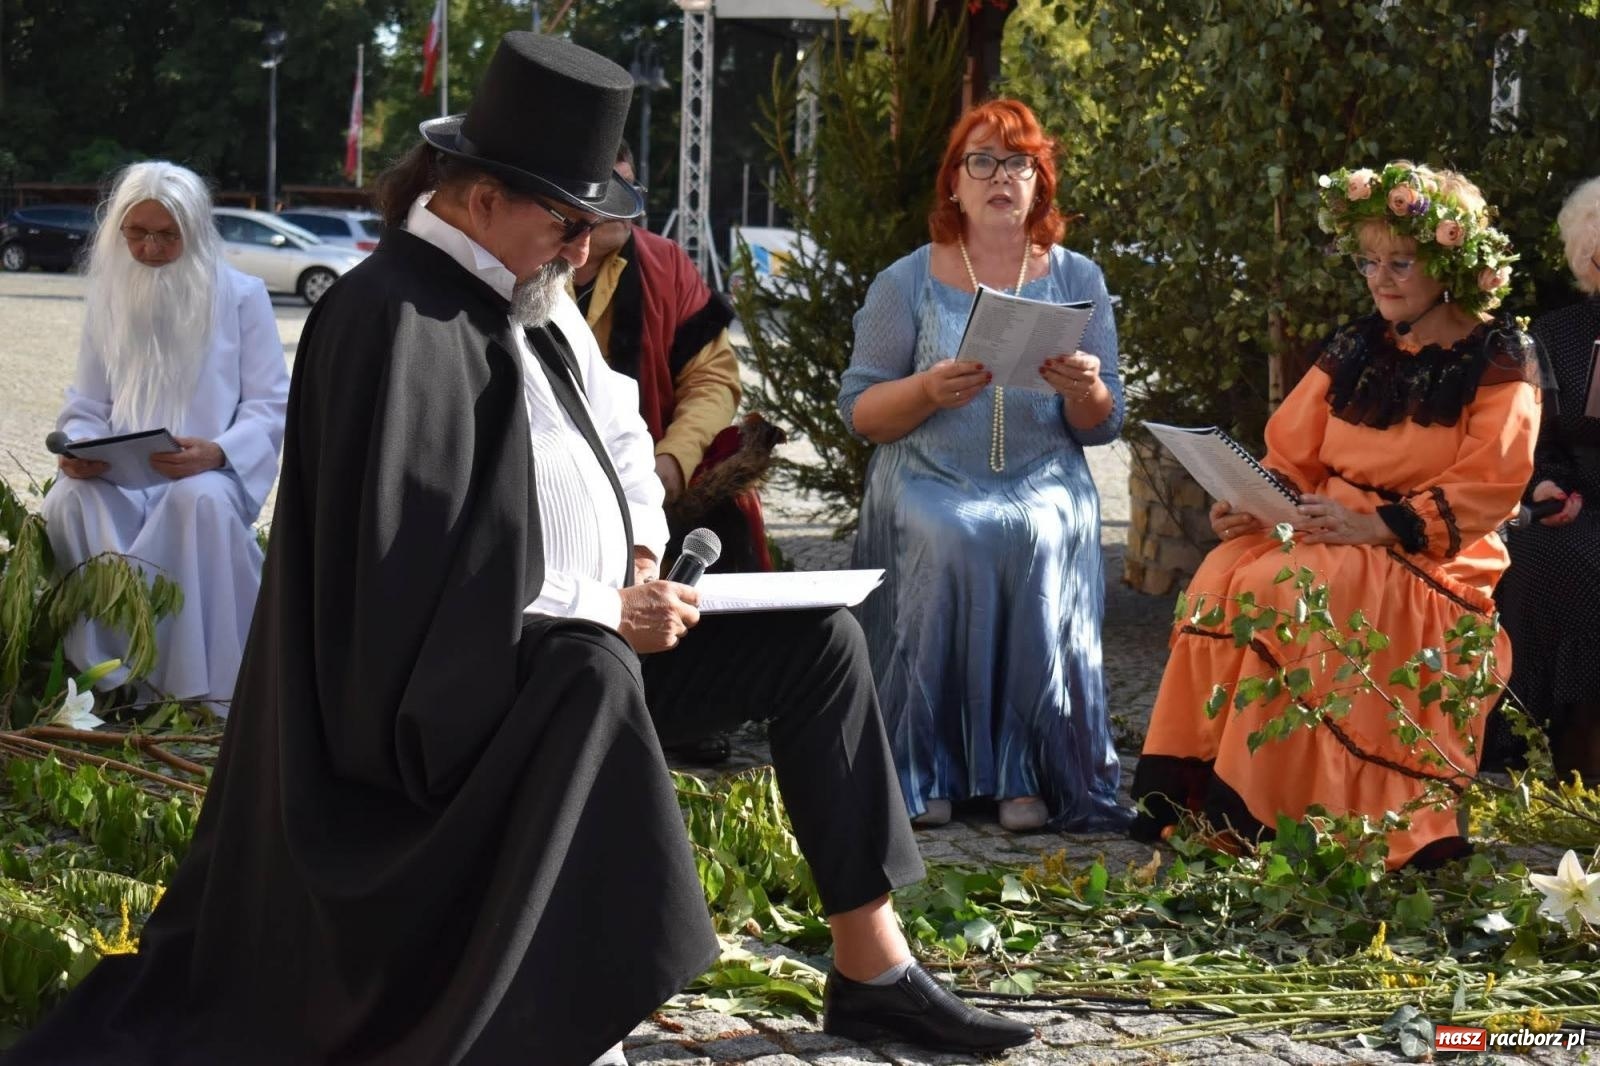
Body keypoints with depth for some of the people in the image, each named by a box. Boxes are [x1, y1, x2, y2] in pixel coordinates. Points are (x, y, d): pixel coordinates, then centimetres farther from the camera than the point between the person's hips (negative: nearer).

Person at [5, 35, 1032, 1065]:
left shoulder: (532, 296, 6)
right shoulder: (396, 322, -22)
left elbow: (617, 429, 23)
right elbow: (414, 577, -26)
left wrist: (640, 547, 4)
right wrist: (603, 611, -22)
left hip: (585, 644, 10)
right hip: (460, 681, -10)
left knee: (821, 642, 4)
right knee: (598, 674, -40)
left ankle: (873, 967, 5)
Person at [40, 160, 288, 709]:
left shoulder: (241, 296, 2)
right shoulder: (106, 297, 12)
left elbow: (271, 408, -2)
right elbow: (88, 406, 13)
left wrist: (215, 453, -22)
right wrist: (79, 448, -12)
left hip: (212, 472, -3)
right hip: (120, 476, 3)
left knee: (201, 501, -40)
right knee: (68, 502, -33)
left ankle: (208, 692, -33)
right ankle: (108, 679, -28)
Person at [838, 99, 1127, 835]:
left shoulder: (1077, 280, 11)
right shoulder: (908, 283, 7)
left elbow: (1102, 427, 9)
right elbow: (858, 410, 3)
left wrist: (1083, 390, -14)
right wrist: (928, 391, -16)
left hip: (1042, 480, 1)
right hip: (930, 477, -1)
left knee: (1038, 542, -33)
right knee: (946, 544, -33)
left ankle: (1026, 772, -26)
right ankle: (923, 770, -24)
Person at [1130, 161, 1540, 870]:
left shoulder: (1498, 360, 1)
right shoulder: (1353, 351, 17)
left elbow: (1486, 489, -10)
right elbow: (1291, 454, 14)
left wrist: (1377, 525, -22)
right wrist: (1251, 503, -9)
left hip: (1431, 563, -5)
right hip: (1328, 533, 5)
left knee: (1280, 586, -32)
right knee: (1223, 574, -27)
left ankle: (1249, 811, -30)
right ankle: (1183, 788, -29)